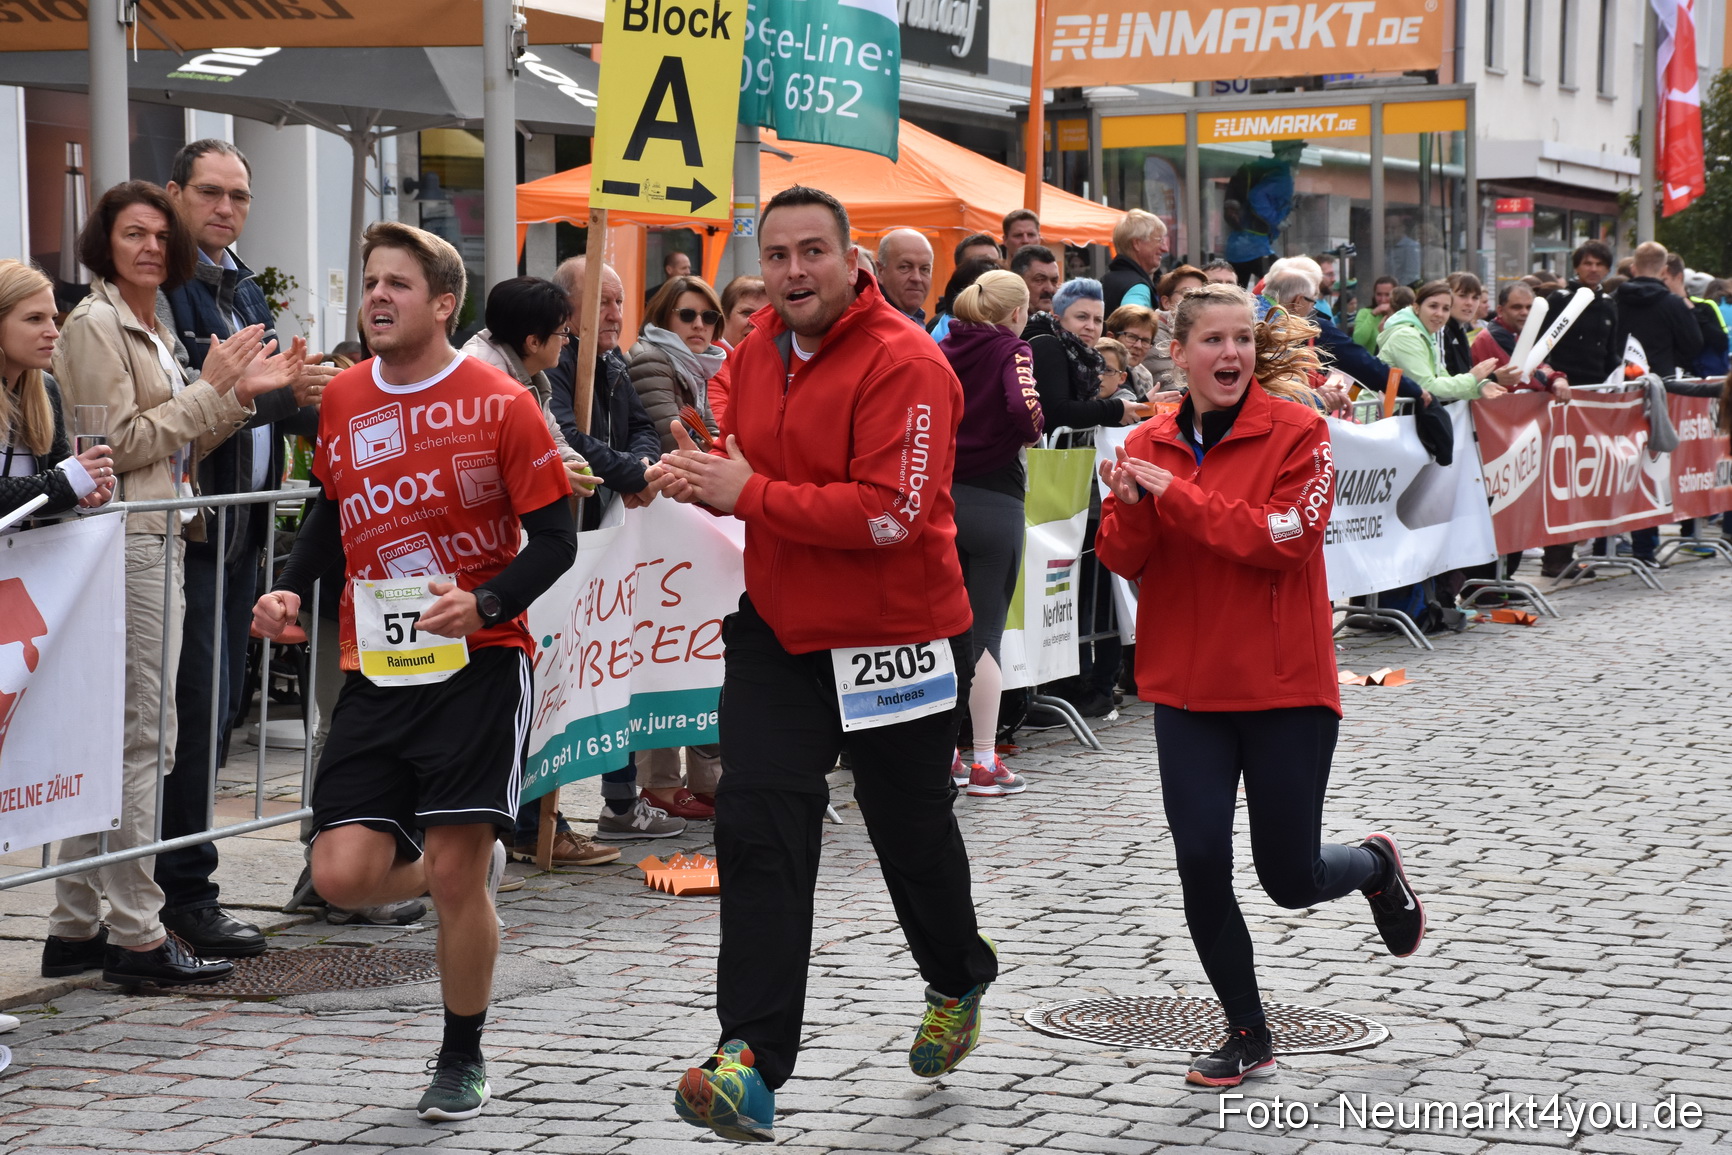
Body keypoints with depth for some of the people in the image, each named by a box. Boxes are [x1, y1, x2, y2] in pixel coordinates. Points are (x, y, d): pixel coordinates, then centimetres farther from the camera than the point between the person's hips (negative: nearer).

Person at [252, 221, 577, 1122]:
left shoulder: (499, 404, -7)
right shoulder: (344, 400, 8)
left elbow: (554, 540, -5)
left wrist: (485, 603, -22)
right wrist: (291, 588, 6)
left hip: (479, 664, -4)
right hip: (375, 669, 5)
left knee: (456, 874, -5)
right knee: (342, 874, -6)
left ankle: (462, 1058, 18)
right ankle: (466, 869, 28)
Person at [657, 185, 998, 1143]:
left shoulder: (904, 364, -20)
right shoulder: (758, 351, 4)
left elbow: (891, 514, -28)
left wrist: (750, 494, -24)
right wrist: (698, 477, -6)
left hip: (895, 635, -5)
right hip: (779, 629, 5)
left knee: (912, 832, 13)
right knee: (756, 825, -7)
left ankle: (959, 982, 45)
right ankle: (753, 1060, -7)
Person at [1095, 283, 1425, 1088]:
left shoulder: (1297, 431, -8)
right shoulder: (1149, 445, 4)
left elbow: (1285, 540, -19)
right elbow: (1126, 562, 3)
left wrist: (1175, 493, -20)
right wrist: (1129, 507, -19)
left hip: (1286, 687, -3)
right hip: (1187, 687, 4)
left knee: (1291, 878, 3)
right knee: (1200, 863, -1)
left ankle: (1376, 866, 40)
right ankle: (1247, 1038, 18)